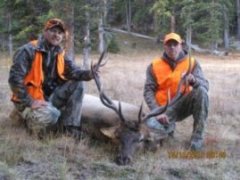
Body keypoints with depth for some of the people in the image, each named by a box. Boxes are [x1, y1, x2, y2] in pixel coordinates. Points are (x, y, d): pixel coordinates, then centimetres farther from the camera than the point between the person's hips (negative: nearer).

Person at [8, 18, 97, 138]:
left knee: (77, 84, -9)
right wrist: (30, 102, -25)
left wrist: (89, 74, -29)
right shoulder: (28, 51, -16)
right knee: (50, 115, -35)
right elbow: (14, 79, -21)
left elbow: (74, 71, -6)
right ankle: (32, 121, 1)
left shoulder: (60, 53, 5)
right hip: (29, 100, -7)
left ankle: (69, 128, -9)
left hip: (49, 96, 7)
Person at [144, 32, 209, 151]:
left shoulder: (192, 63, -1)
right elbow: (148, 91, -5)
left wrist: (194, 80, -36)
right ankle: (168, 125, 11)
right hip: (165, 109, 0)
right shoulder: (154, 66, 0)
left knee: (201, 91, -30)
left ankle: (197, 136, -24)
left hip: (184, 105, 0)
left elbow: (205, 85, -12)